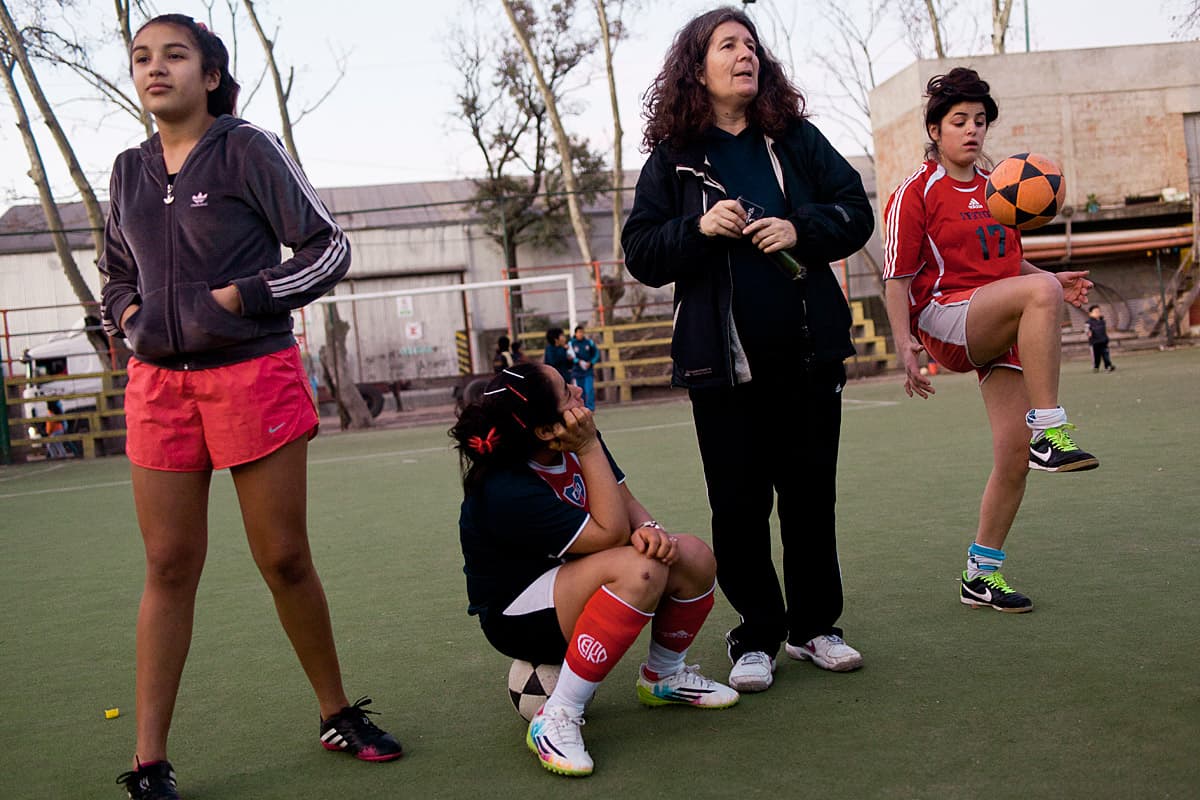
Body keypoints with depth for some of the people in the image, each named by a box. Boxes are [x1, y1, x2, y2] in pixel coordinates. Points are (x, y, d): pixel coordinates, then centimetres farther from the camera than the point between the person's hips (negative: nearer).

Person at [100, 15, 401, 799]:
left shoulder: (247, 149, -3)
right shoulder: (130, 169, 11)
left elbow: (329, 248, -3)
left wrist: (241, 297, -11)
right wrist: (126, 311, 5)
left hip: (255, 375, -4)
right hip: (159, 383, 4)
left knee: (285, 558, 2)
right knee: (169, 567, 3)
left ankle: (339, 714, 23)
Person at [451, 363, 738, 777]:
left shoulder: (573, 442, -8)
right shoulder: (507, 492, -32)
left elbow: (626, 502, 1)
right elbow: (610, 534, -29)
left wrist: (648, 528, -23)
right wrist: (589, 449, -30)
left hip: (571, 580, 8)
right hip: (519, 616, -8)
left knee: (695, 558, -7)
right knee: (639, 569, -34)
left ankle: (662, 676, 18)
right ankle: (557, 720, -28)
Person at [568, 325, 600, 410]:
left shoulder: (589, 342, 2)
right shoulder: (571, 343, -3)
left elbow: (597, 353, 5)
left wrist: (590, 363, -9)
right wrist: (579, 361, -24)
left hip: (589, 371, 0)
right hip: (577, 371, 0)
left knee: (590, 390, -9)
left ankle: (590, 409, -5)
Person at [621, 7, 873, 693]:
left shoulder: (797, 139, 8)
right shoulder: (672, 158, 3)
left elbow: (857, 212, 6)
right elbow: (641, 254, -1)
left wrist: (802, 229, -13)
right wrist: (699, 228, -18)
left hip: (808, 352, 2)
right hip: (723, 360, -2)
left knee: (811, 493, 10)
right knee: (739, 503, 2)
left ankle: (814, 625, 25)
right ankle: (756, 637, 17)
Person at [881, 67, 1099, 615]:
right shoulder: (916, 193, 0)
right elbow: (897, 278, -3)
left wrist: (1054, 282, 10)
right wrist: (904, 344, -17)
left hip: (1002, 332, 6)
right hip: (944, 319, -6)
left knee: (1014, 453, -3)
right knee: (1041, 293, -34)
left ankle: (982, 574, 12)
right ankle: (1050, 432, -32)